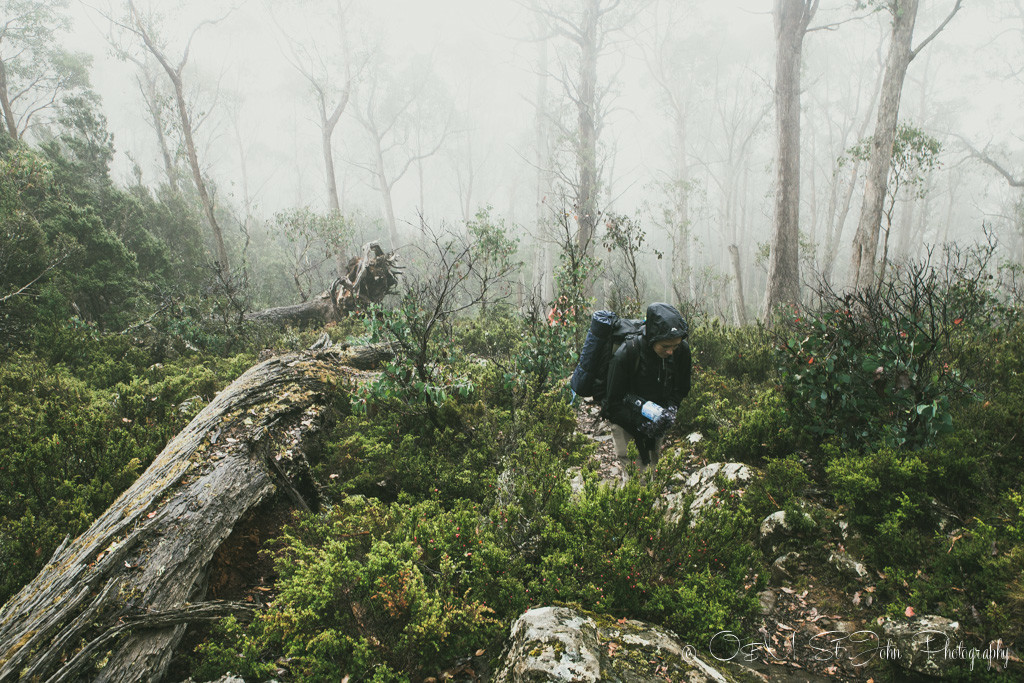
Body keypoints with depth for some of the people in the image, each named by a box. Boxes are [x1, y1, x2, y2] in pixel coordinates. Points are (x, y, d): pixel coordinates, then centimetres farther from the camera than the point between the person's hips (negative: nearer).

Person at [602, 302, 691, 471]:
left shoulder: (682, 351, -13)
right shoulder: (625, 354, -27)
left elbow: (682, 389, 6)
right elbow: (613, 403, -17)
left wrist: (671, 408, -13)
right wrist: (639, 422, -28)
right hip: (626, 422, -4)